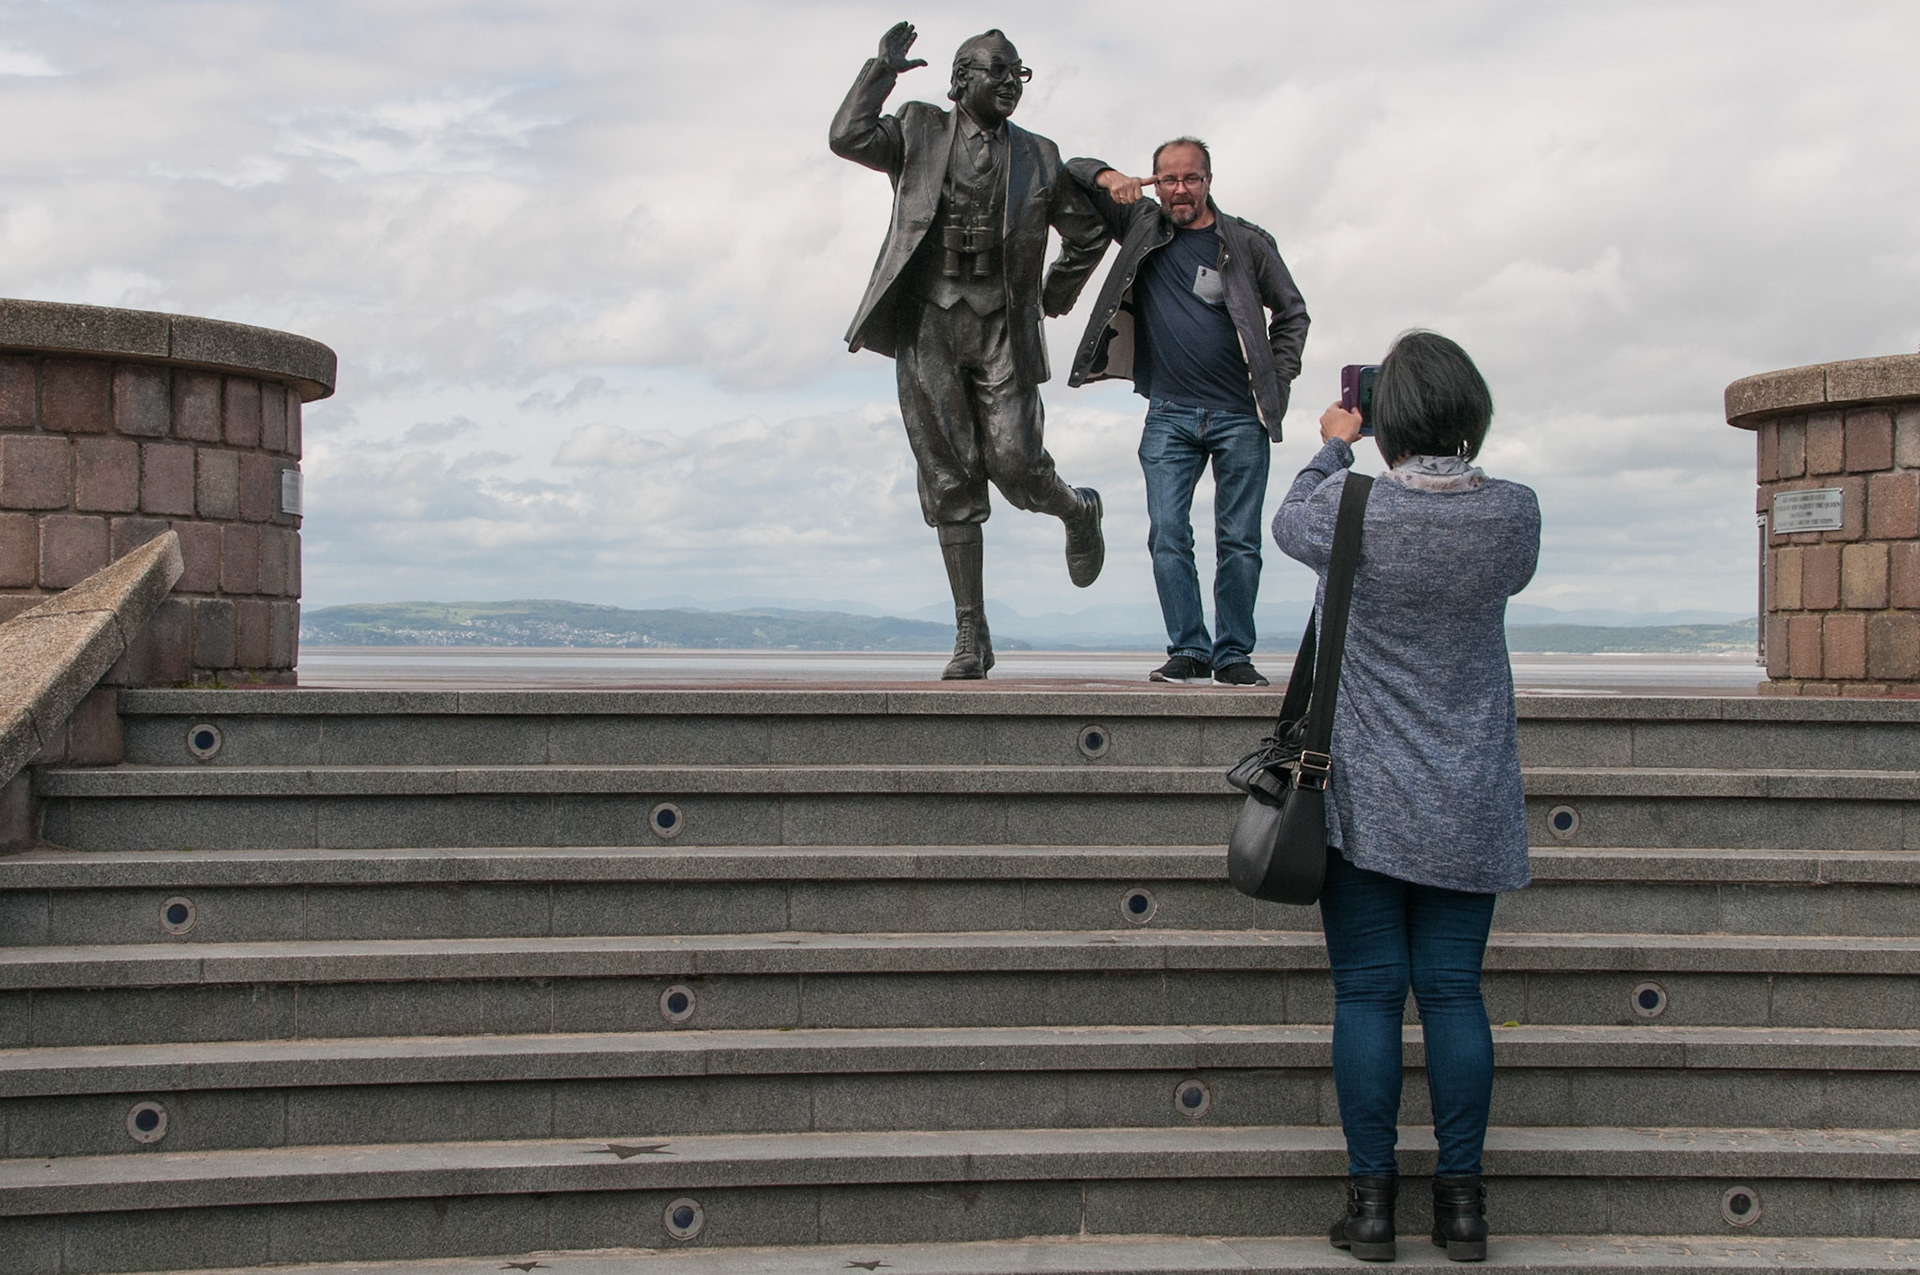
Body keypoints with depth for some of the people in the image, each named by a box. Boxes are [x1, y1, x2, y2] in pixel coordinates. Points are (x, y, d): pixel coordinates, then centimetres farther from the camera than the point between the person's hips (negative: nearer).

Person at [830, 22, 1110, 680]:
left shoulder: (1038, 156, 13)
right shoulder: (920, 131, 10)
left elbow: (1089, 230, 23)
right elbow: (848, 138, -7)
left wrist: (1055, 298, 19)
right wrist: (882, 69, -1)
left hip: (1001, 328, 0)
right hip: (928, 324, 0)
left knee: (1014, 466, -13)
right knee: (949, 483, -1)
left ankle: (1078, 511, 24)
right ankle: (971, 637, 3)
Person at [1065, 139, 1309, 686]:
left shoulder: (1248, 243, 5)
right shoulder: (1142, 225, 9)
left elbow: (1292, 313, 15)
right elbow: (1074, 172, 13)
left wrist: (1277, 381, 4)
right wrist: (1108, 178, -8)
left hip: (1240, 416, -1)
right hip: (1169, 415, 1)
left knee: (1239, 542, 0)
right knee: (1167, 537, -7)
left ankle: (1233, 655, 7)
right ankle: (1188, 650, -1)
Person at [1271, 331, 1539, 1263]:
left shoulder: (1352, 511, -14)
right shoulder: (1515, 513, -7)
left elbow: (1289, 524, 10)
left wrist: (1333, 447, 25)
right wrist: (1448, 469, 20)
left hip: (1365, 800, -2)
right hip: (1470, 806, 2)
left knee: (1367, 992, 3)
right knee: (1454, 990, 7)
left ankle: (1371, 1198, 8)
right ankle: (1461, 1202, 13)